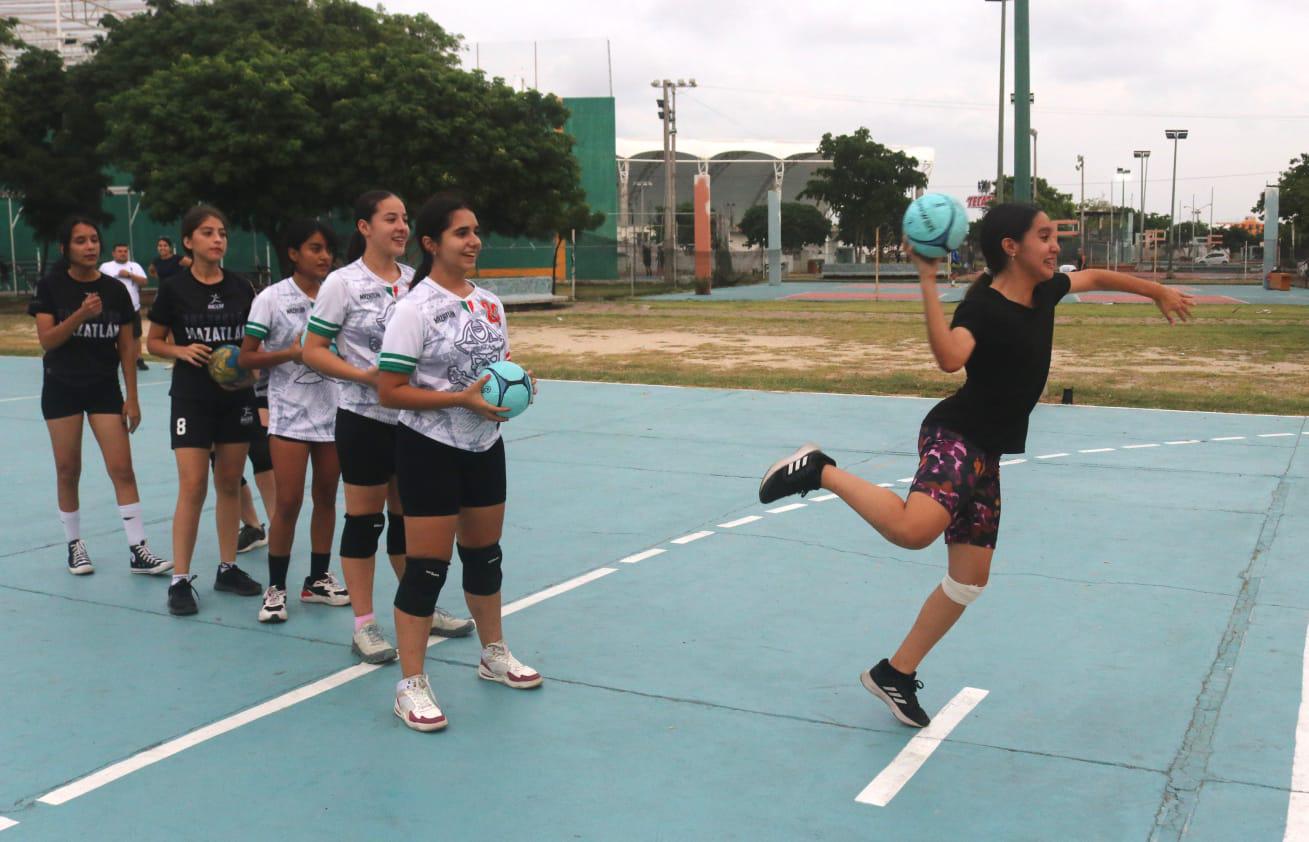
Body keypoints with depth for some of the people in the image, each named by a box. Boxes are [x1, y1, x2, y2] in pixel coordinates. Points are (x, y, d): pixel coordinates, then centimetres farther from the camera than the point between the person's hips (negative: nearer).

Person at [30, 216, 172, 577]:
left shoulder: (115, 290, -1)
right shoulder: (51, 286, -5)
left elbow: (127, 347, 2)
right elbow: (46, 340, -13)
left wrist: (132, 398, -1)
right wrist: (80, 315, -28)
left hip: (105, 388, 1)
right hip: (62, 388, -1)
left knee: (122, 469, -6)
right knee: (68, 471, 8)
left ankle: (138, 550, -3)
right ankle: (74, 544, 24)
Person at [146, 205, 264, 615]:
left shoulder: (241, 287, 3)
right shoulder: (174, 288, -4)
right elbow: (153, 343, 3)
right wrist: (182, 350, -15)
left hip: (236, 396, 3)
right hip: (192, 397, -3)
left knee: (229, 484, 9)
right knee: (192, 486, -7)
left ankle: (228, 569, 21)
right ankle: (180, 580, 1)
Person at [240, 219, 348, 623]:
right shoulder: (272, 298, -6)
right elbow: (247, 357, -6)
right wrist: (291, 353, -18)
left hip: (334, 411, 4)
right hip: (290, 414, -4)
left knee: (326, 497, 10)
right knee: (289, 502, -4)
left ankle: (318, 579, 24)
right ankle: (275, 587, 11)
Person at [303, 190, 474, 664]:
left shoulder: (414, 280, 6)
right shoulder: (343, 283, -9)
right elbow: (312, 351, -9)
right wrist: (364, 375, -20)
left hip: (413, 416, 5)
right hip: (365, 419, -5)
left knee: (408, 515, 14)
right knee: (365, 519, 3)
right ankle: (363, 625, 13)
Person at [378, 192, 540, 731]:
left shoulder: (490, 304, 7)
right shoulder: (416, 308, -14)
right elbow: (390, 391, -17)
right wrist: (461, 398, -24)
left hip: (485, 445, 7)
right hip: (431, 450, -7)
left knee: (484, 554, 17)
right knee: (428, 565, -3)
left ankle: (494, 655, 35)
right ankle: (410, 685, 8)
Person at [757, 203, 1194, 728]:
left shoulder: (1045, 291, 10)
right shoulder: (982, 305, -15)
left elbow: (1096, 277, 31)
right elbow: (950, 357, -36)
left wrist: (1158, 291, 40)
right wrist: (928, 281, -36)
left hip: (984, 453, 9)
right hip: (954, 435, -9)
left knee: (970, 580, 10)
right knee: (914, 529, -37)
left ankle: (895, 674, 22)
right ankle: (821, 472, -14)